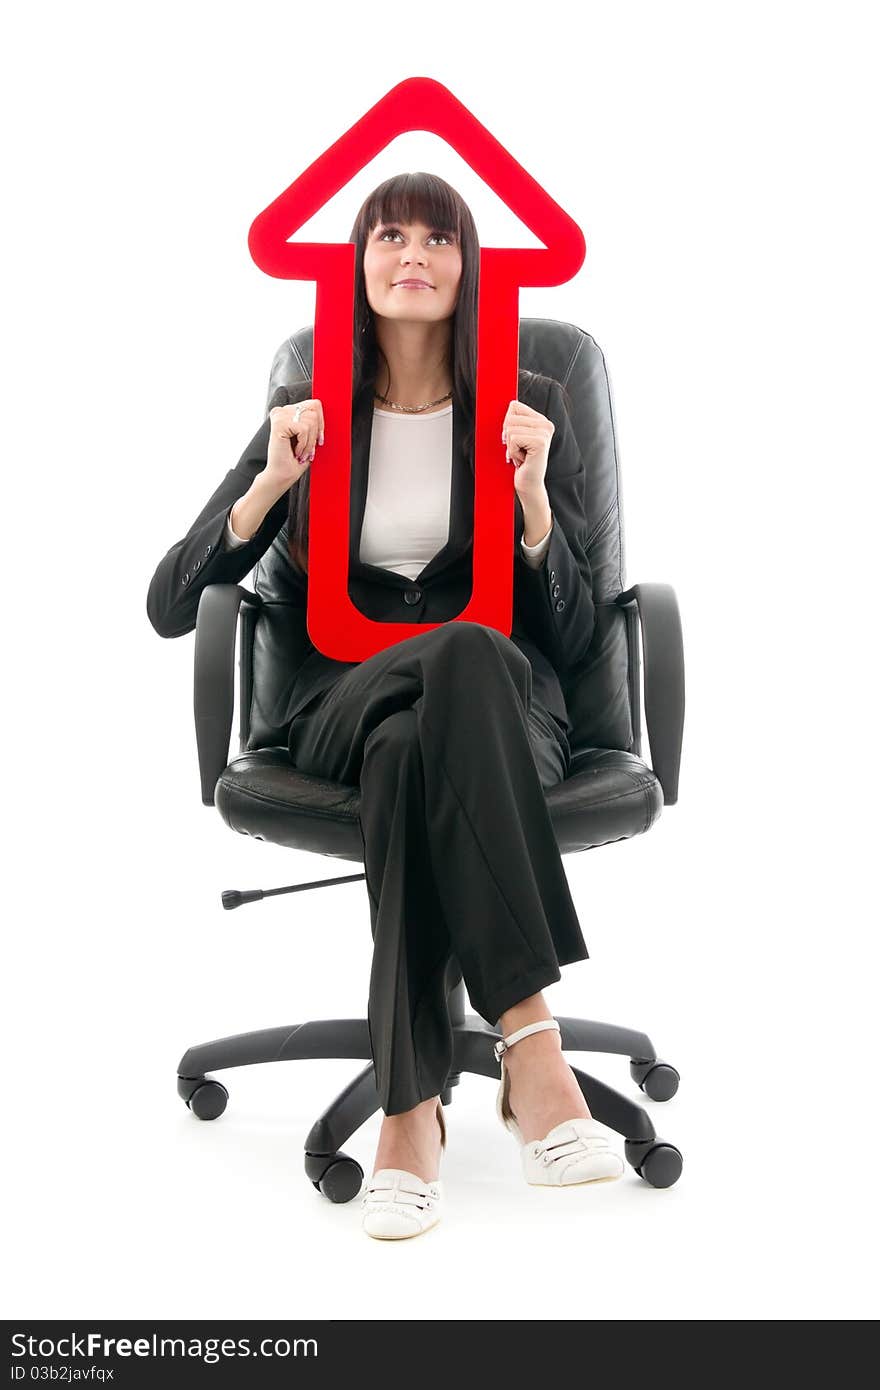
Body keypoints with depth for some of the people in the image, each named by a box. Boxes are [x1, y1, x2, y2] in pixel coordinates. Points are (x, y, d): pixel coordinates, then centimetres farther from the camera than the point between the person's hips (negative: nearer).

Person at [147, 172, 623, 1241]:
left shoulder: (529, 409, 12)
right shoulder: (310, 416, 14)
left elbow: (569, 638, 6)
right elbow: (169, 609, 8)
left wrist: (533, 496, -10)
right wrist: (272, 484, -6)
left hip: (504, 709, 0)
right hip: (346, 703, 0)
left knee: (416, 750, -39)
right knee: (466, 651, -38)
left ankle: (412, 1110, -37)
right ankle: (529, 1042, -41)